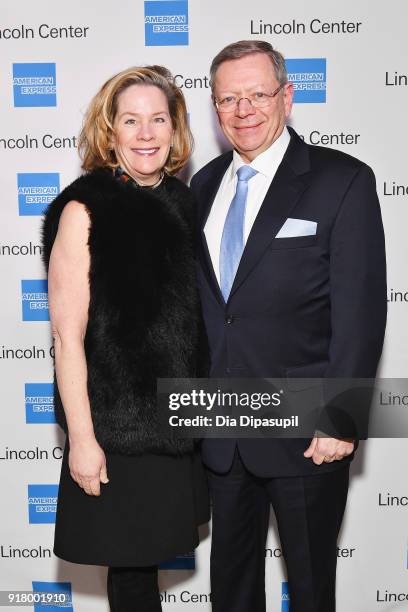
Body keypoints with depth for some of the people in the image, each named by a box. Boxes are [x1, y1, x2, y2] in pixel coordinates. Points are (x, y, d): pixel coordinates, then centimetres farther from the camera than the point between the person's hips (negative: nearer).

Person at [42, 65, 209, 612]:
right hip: (118, 423, -5)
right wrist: (81, 438, -16)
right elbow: (67, 336, -15)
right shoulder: (84, 211, -13)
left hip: (178, 415, 6)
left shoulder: (180, 202, 5)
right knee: (131, 564, 9)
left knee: (150, 547, 20)